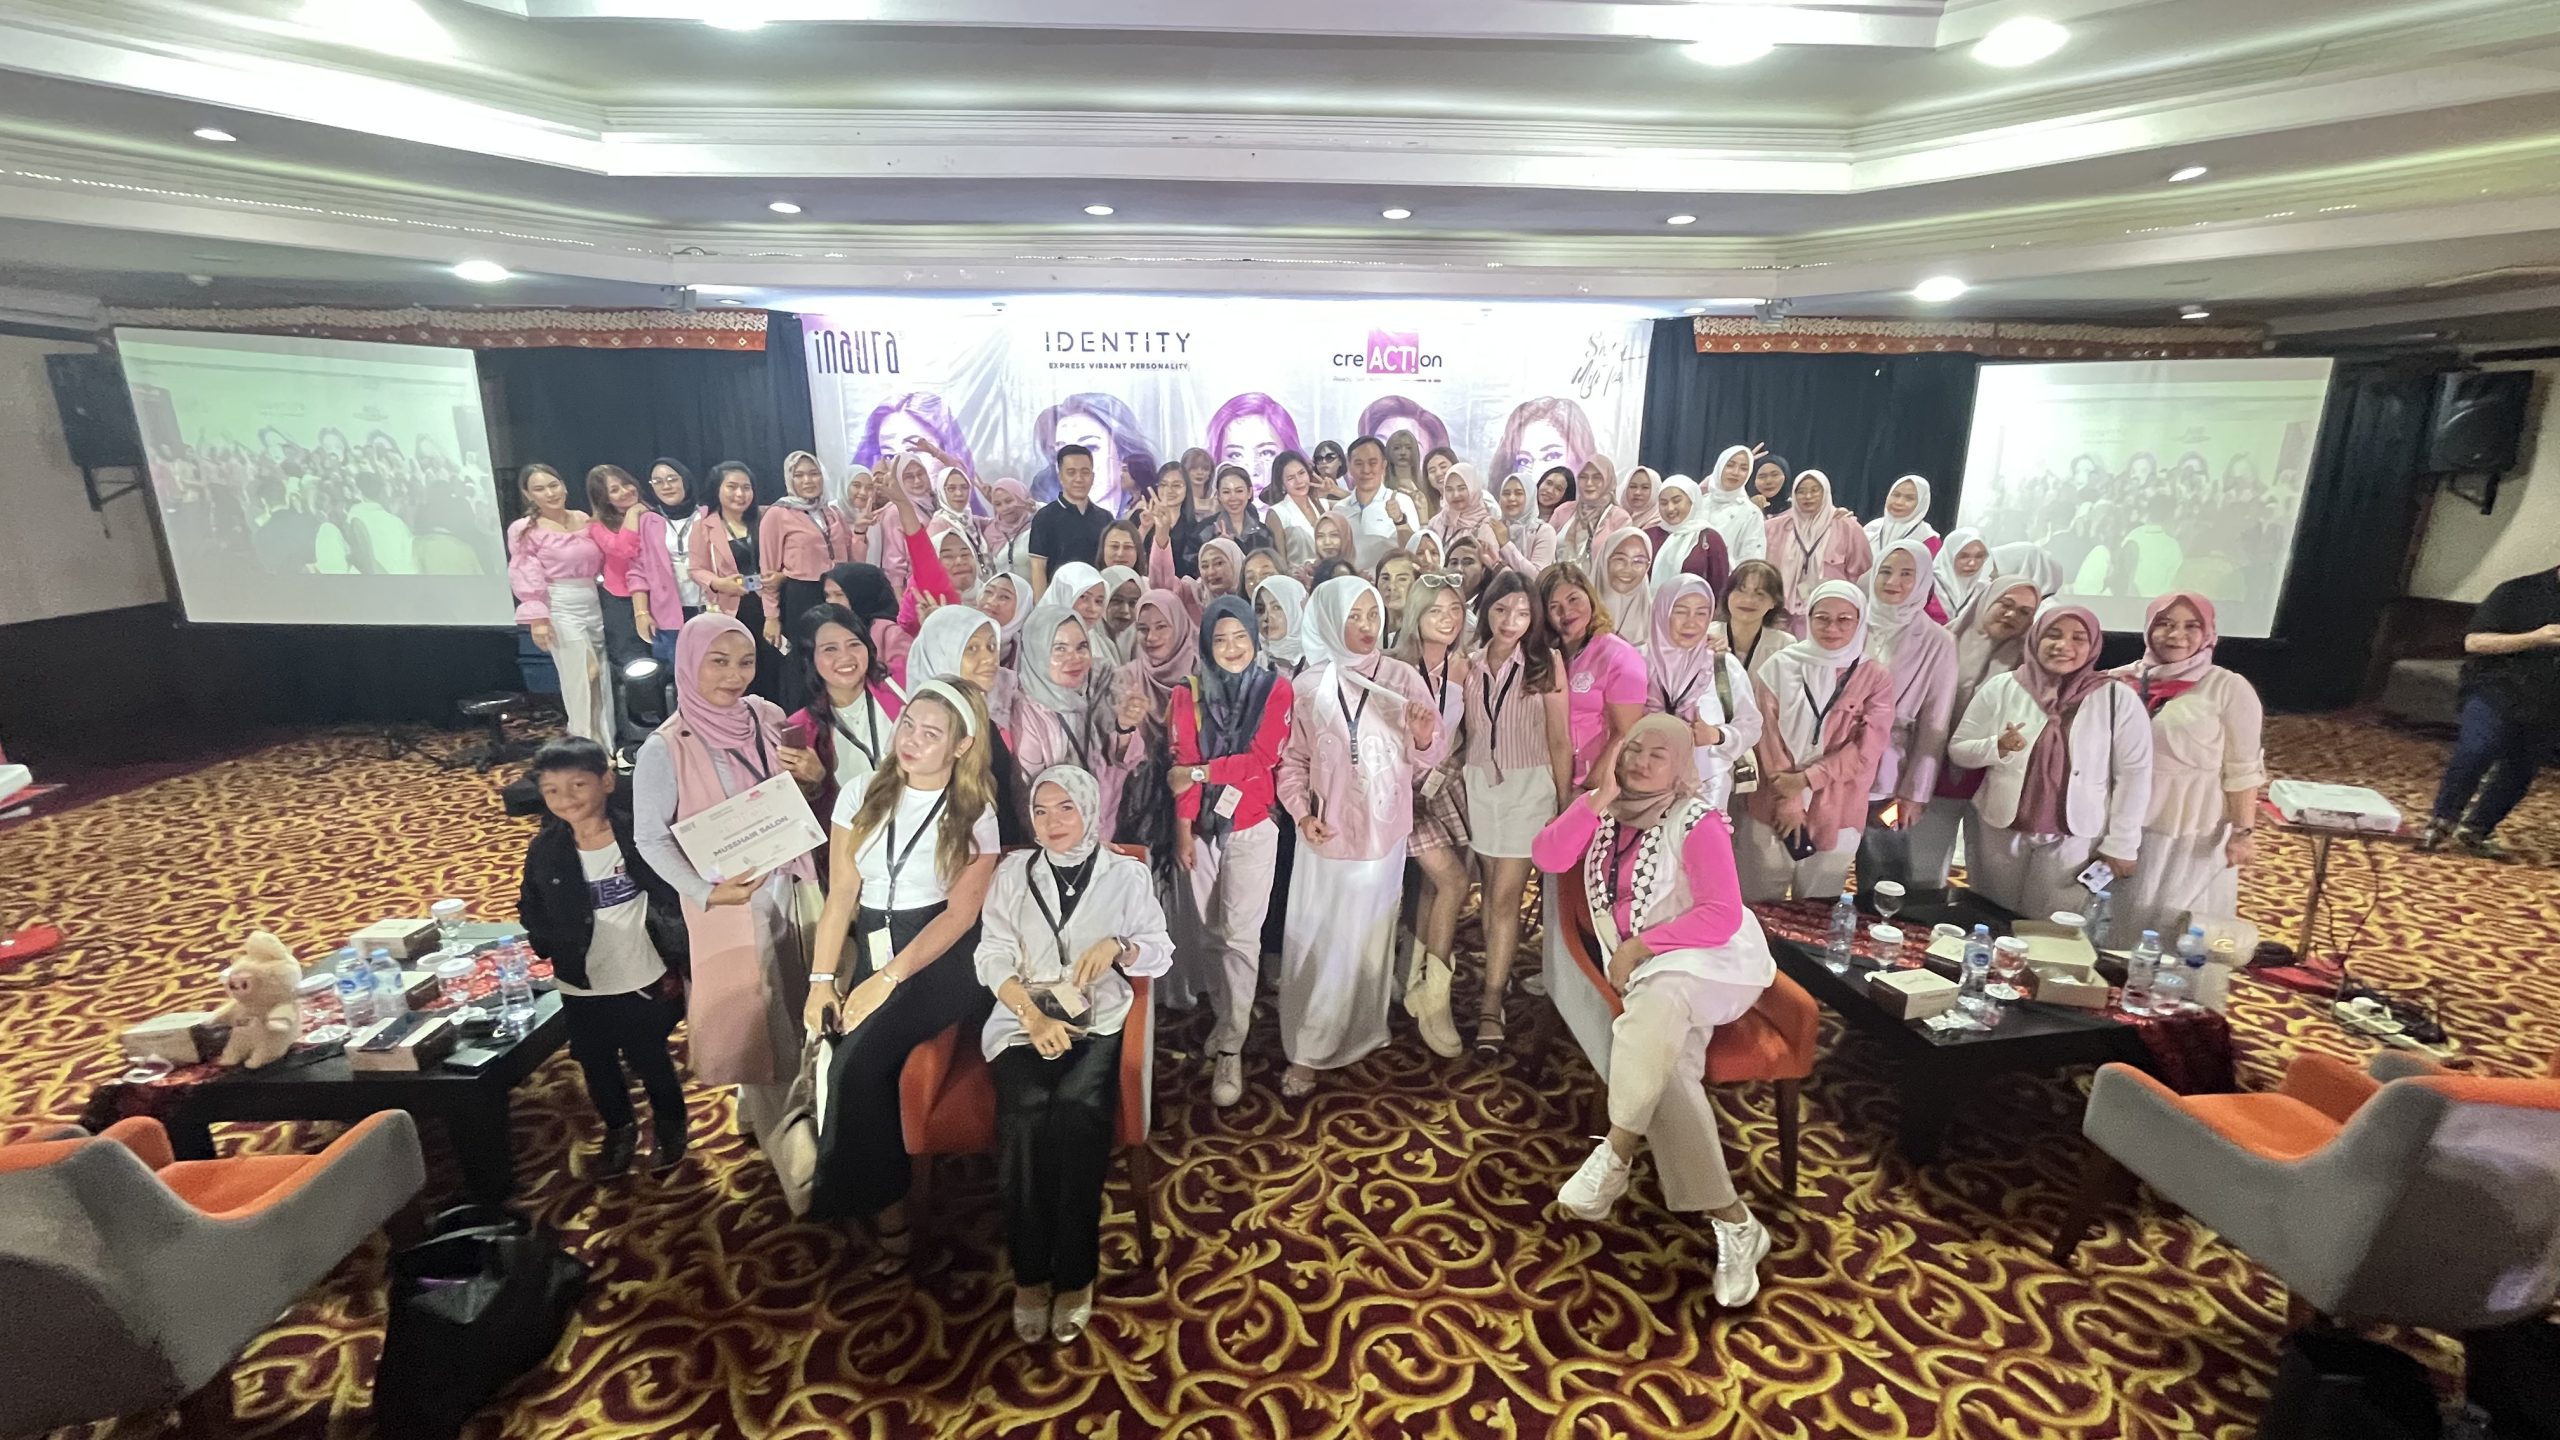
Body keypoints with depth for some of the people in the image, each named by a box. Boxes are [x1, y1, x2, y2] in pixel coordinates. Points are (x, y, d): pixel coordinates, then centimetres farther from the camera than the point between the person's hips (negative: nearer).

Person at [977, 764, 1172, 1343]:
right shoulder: (1012, 872, 13)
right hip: (1024, 1017, 1)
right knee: (1024, 1112, -28)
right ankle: (1030, 1273, -11)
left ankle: (1073, 1275, -14)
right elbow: (993, 958, 4)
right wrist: (1033, 1016, -13)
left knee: (1076, 1111, -29)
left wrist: (1118, 946, -14)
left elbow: (1161, 953, 8)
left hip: (1099, 1019, -1)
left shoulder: (1127, 874, 9)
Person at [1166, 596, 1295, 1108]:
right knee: (1205, 932, 10)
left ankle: (1230, 1050, 2)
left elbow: (1261, 759, -12)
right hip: (1198, 827, 3)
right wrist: (1183, 829, -10)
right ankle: (1224, 1018, 31)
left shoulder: (1277, 689, -3)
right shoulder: (1188, 692, 1)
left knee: (1239, 937, -5)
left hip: (1251, 829, -2)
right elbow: (1182, 763, -4)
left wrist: (1201, 772, -14)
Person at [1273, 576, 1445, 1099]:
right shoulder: (1310, 686, -1)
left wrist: (1424, 736, -22)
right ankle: (1307, 1051, 14)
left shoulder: (1401, 677, -3)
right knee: (1317, 939, 2)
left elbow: (1424, 759, -1)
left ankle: (1360, 1031, 28)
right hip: (1326, 832, 0)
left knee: (1368, 935, 10)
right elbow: (1292, 760, 6)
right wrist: (1302, 813, -6)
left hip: (1383, 831, 0)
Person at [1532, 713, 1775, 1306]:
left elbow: (1722, 916, -12)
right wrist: (1600, 797, -13)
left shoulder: (1696, 823, -7)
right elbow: (1549, 856, -6)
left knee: (1655, 1002, -38)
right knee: (1666, 1068, -25)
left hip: (1711, 962, -4)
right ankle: (1733, 1221, -21)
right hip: (1646, 975, 4)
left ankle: (1615, 1155, -30)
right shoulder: (1606, 812, 10)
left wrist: (1640, 945, -15)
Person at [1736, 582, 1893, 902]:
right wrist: (1788, 801, -9)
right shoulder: (1780, 666, -2)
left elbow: (1865, 751, -7)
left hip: (1834, 816, 0)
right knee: (1757, 907, 8)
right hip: (1773, 808, 0)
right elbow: (1768, 737, -5)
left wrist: (1806, 779, -15)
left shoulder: (1876, 680, -1)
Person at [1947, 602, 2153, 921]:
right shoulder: (2000, 687, -3)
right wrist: (1997, 747, -20)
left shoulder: (2118, 699, -5)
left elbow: (2133, 774, -3)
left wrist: (2120, 844, -3)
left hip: (2074, 843, -1)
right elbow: (1957, 749, 0)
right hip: (1999, 836, 2)